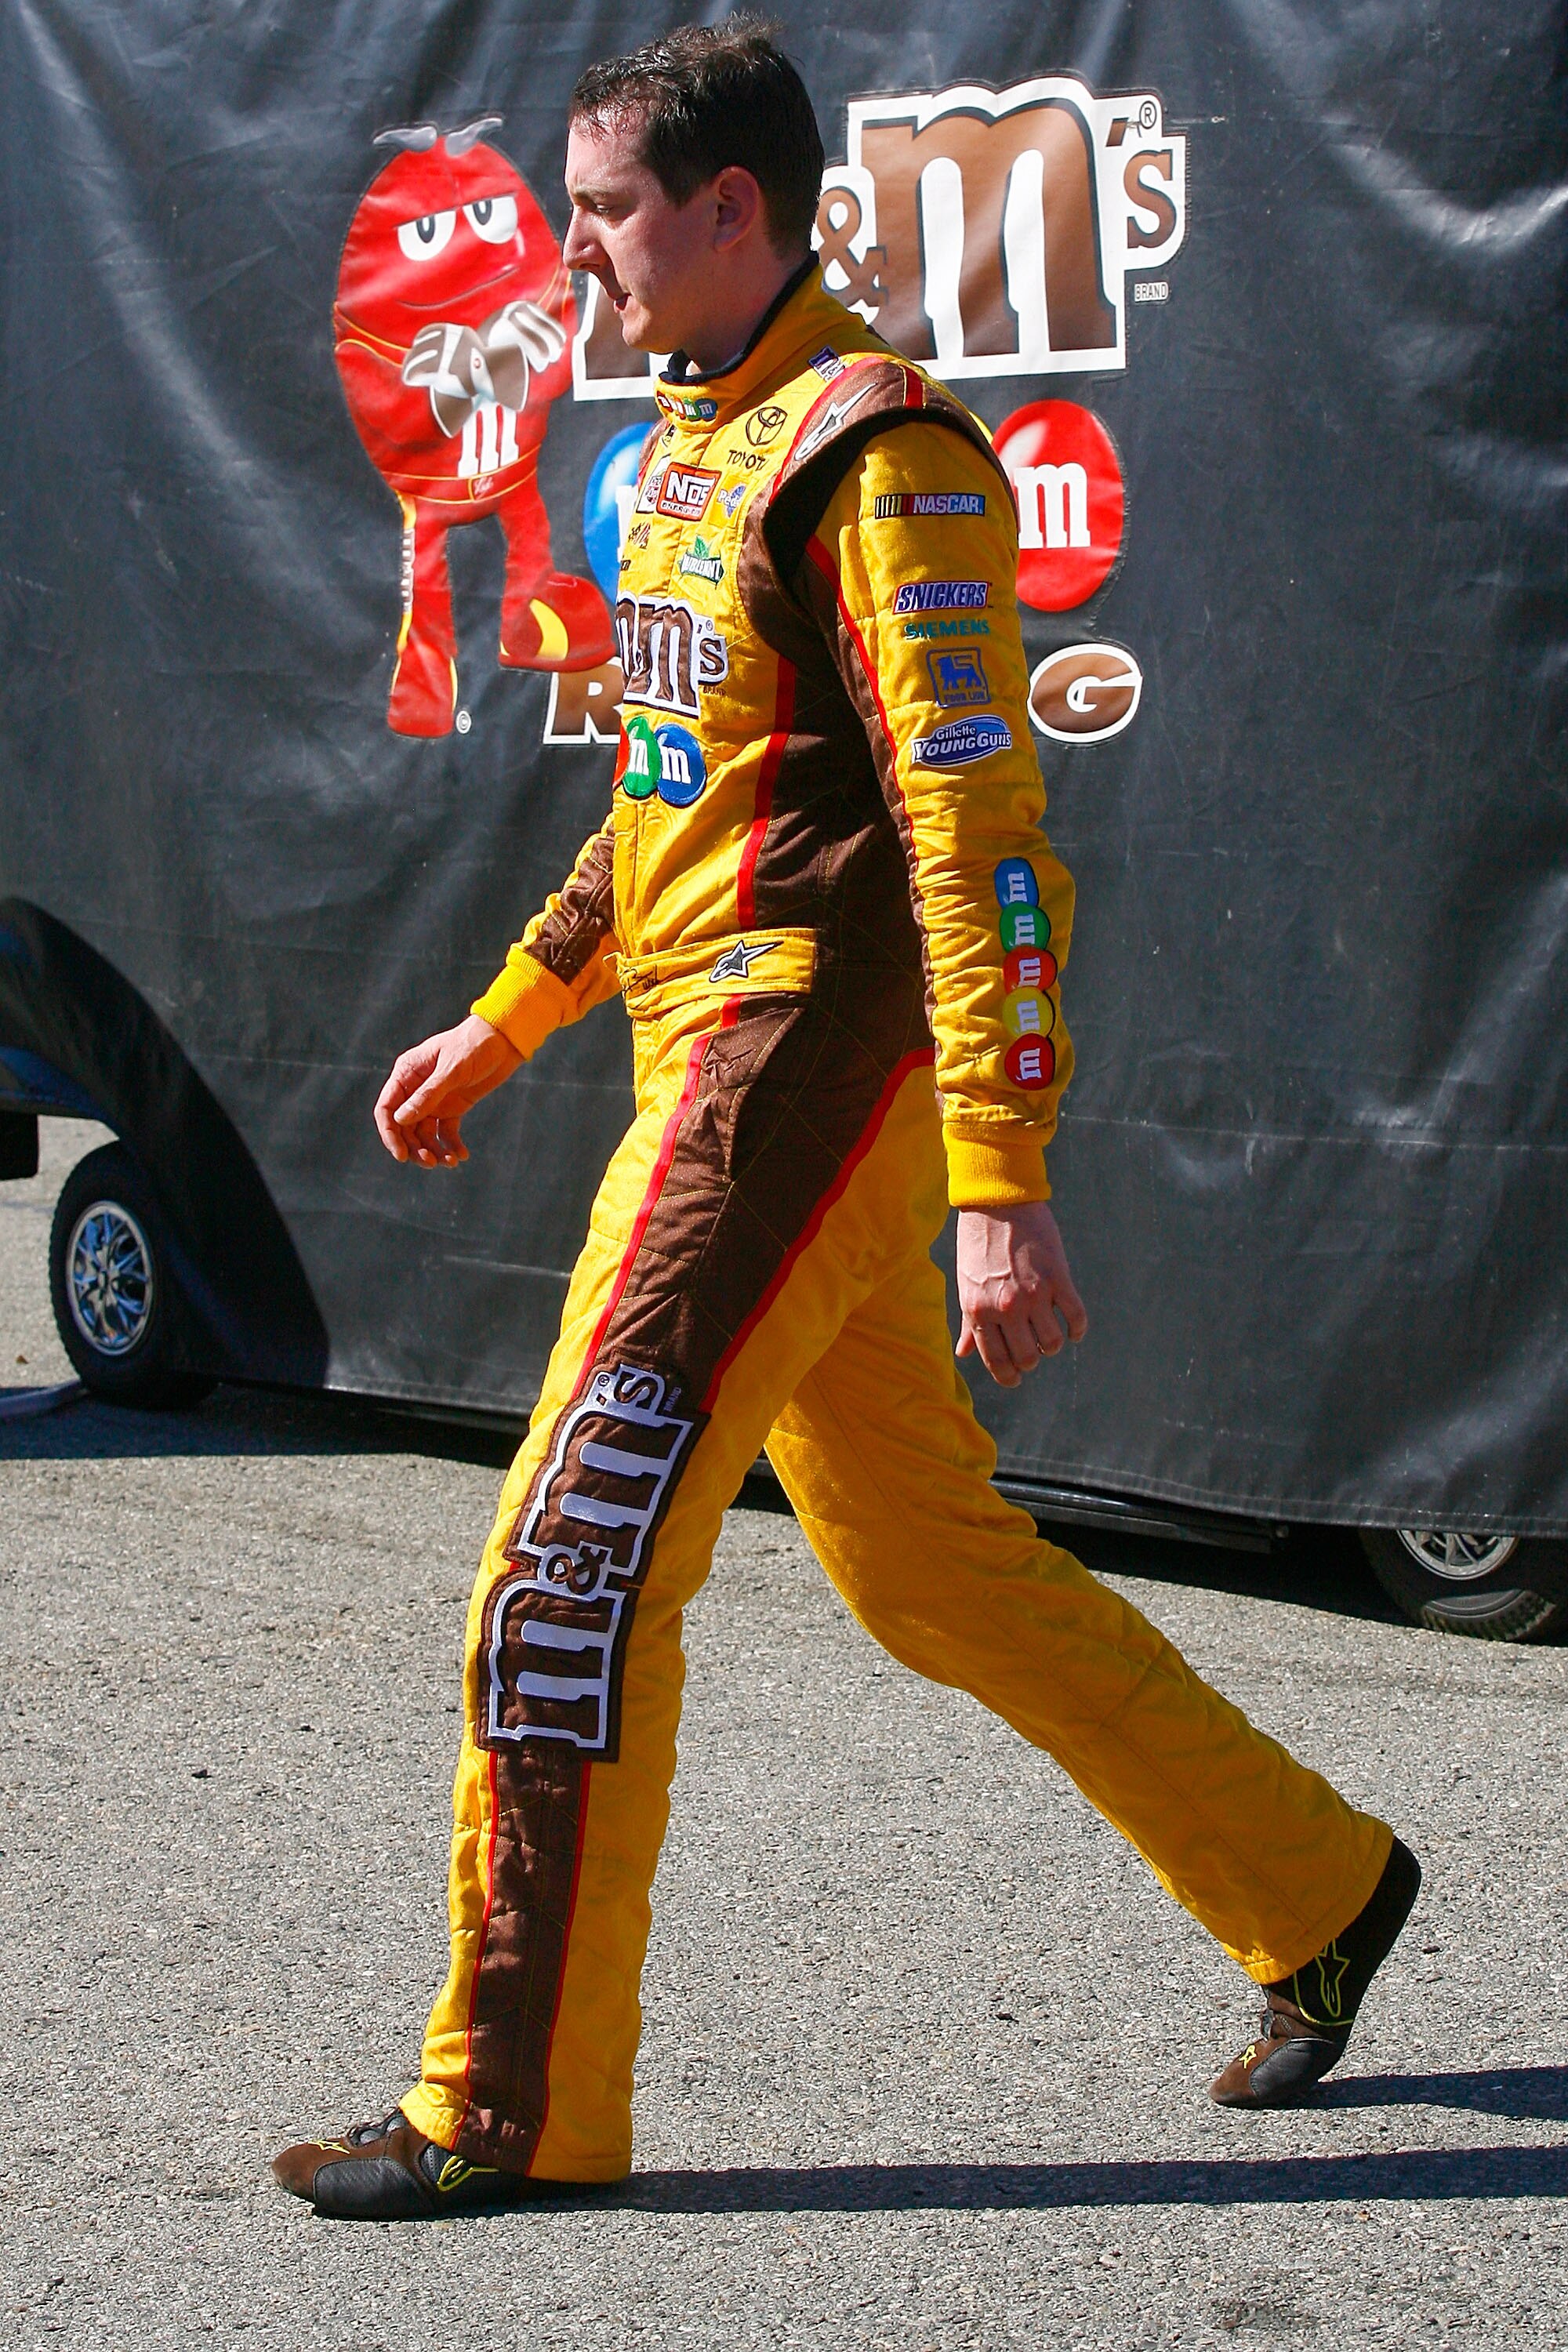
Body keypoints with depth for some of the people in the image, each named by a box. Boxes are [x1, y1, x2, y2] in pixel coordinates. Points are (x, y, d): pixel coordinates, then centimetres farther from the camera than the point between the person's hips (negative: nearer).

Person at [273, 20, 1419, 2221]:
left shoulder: (879, 448, -13)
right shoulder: (691, 447, 17)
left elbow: (978, 824, -19)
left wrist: (1003, 1187, -23)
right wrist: (504, 1022, 27)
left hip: (811, 1053, -10)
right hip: (713, 1046, 10)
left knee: (572, 1562, -9)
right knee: (919, 1557, 15)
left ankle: (513, 2104, 0)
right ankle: (1313, 1889, 27)